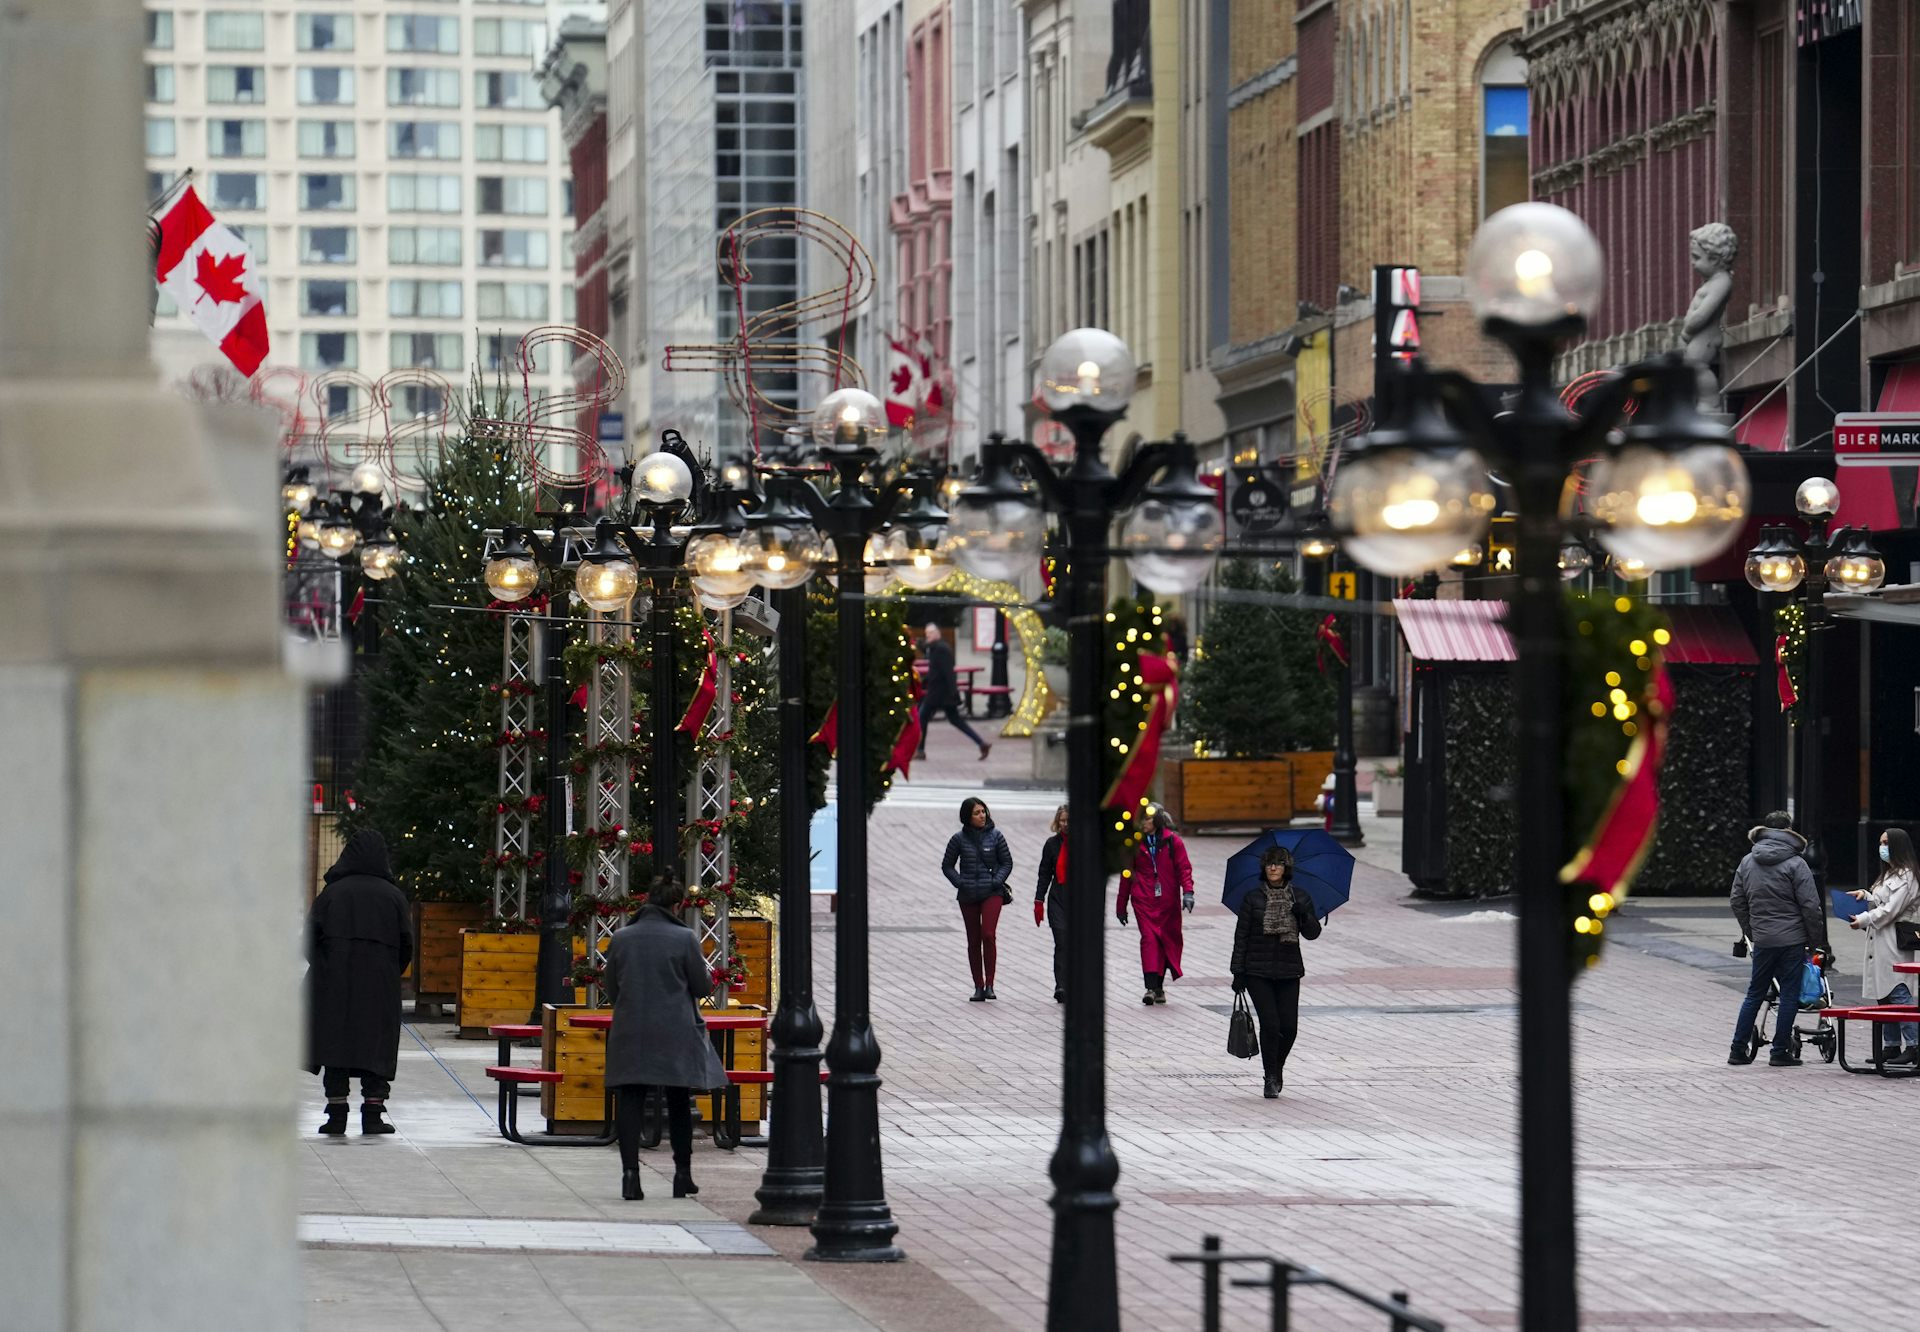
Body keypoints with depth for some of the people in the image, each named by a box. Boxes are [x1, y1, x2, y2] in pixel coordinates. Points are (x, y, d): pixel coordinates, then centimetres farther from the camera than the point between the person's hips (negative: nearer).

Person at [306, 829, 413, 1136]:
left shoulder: (332, 893, 0)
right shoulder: (393, 895, 2)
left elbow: (310, 937, -3)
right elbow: (407, 943, 1)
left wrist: (321, 969, 11)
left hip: (335, 983, 0)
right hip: (381, 985, 0)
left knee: (336, 1042, 4)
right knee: (376, 1045, 4)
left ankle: (336, 1113, 1)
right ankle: (373, 1112, 0)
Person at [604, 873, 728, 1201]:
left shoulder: (620, 938, 1)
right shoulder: (684, 938, -9)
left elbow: (610, 988, 9)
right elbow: (703, 986, -2)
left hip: (629, 1032, 1)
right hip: (675, 1035, -1)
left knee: (629, 1101, 1)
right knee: (678, 1103, 12)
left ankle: (630, 1170, -11)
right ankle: (683, 1174, 18)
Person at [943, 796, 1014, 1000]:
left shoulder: (995, 836, 1)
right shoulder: (959, 839, 1)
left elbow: (1007, 863, 7)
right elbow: (947, 865, 9)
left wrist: (996, 881, -7)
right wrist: (960, 883, -6)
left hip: (992, 893, -2)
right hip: (968, 895, 2)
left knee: (988, 934, -18)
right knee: (974, 941, 6)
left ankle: (989, 985, -12)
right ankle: (978, 987, 13)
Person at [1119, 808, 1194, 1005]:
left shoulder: (1172, 841, 2)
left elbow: (1184, 868, 1)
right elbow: (1126, 875, 13)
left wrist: (1187, 892, -15)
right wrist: (1122, 906, 14)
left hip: (1168, 900, 0)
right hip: (1144, 900, 0)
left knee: (1168, 940, 5)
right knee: (1148, 938, -14)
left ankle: (1159, 986, 17)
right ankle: (1151, 987, -20)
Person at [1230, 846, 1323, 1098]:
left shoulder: (1300, 898, 6)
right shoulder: (1252, 899, 0)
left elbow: (1313, 933, 2)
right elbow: (1241, 936, 1)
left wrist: (1304, 915, -19)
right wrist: (1238, 973, -4)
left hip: (1289, 972, 2)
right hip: (1258, 972, -2)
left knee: (1289, 1027, -2)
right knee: (1270, 1025, -10)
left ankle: (1277, 1067, 25)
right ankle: (1271, 1078, 4)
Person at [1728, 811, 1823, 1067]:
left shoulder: (1747, 863, 6)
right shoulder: (1795, 864, -9)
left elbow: (1738, 902, 10)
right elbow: (1810, 906, -11)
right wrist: (1815, 939, 0)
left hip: (1762, 940, 5)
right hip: (1792, 940, -5)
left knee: (1754, 994, 14)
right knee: (1789, 994, 3)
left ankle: (1738, 1050, 14)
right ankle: (1781, 1052, 3)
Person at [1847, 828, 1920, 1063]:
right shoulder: (1890, 874, 22)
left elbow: (1891, 909, -16)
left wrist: (1864, 920, -15)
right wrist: (1866, 895, 11)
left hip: (1895, 942, -10)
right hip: (1880, 943, 10)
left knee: (1898, 993, -14)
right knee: (1883, 995, 10)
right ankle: (1891, 1046, 14)